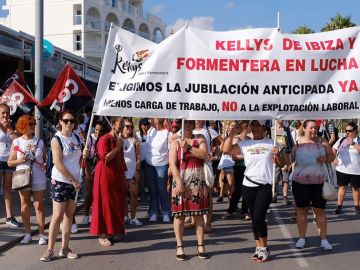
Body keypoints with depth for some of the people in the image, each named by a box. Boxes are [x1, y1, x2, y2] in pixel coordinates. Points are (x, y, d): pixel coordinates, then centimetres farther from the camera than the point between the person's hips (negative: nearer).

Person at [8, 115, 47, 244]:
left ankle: (41, 234, 7)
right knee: (25, 206, 6)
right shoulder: (16, 142, 2)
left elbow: (45, 158, 11)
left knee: (39, 206, 1)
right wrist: (19, 161, -15)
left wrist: (45, 165, -10)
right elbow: (10, 162, 4)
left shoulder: (39, 141, 5)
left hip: (38, 179, 0)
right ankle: (28, 233, 17)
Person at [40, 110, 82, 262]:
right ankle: (50, 250, 4)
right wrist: (73, 180, -14)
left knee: (69, 215, 8)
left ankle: (65, 248, 15)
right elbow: (58, 164, -15)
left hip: (74, 182, 5)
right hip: (60, 181, -5)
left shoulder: (76, 138, 8)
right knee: (57, 216, -6)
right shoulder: (56, 139, -8)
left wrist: (76, 181, 2)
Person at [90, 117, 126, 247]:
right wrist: (118, 147, -16)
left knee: (116, 204, 9)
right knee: (105, 204, -3)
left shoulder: (119, 140, 13)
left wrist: (123, 174, 16)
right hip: (105, 176, -8)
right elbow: (105, 158, -21)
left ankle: (112, 231, 20)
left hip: (117, 176, 8)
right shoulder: (105, 139, -12)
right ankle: (102, 235, 4)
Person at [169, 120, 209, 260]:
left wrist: (188, 148, -16)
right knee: (179, 214, 2)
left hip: (198, 182, 2)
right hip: (181, 181, -1)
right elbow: (172, 163, -7)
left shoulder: (200, 139, 8)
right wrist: (179, 182, -16)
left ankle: (200, 245, 14)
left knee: (198, 214, 5)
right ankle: (179, 246, 11)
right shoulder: (175, 142, 2)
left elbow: (204, 155, -9)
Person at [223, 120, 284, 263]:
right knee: (254, 218, 9)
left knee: (258, 218, -10)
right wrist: (232, 132, -8)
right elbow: (226, 150, -6)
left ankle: (264, 249, 7)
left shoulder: (271, 143, 3)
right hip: (248, 186, 3)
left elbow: (281, 164, 6)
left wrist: (278, 155, -14)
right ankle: (259, 247, 21)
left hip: (266, 186, -3)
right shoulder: (244, 144, 5)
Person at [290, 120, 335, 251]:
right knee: (301, 210, 8)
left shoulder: (322, 141, 1)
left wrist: (326, 159, -14)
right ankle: (302, 238, 20)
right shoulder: (297, 143, -1)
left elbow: (332, 156, 7)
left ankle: (323, 239, 12)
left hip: (319, 182, 0)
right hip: (300, 182, 0)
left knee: (320, 210, 4)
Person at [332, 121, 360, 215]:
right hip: (342, 169, 2)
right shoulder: (342, 140, 5)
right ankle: (339, 206, 18)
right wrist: (334, 158, 1)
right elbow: (333, 149, 14)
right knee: (342, 187, 10)